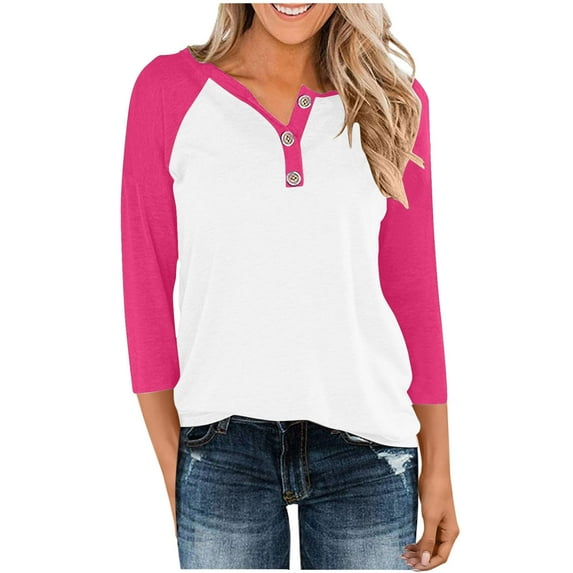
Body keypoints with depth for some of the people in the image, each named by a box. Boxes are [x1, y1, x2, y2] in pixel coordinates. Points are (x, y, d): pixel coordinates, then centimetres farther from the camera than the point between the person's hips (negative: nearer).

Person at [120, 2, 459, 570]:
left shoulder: (393, 99, 3)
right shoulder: (168, 87, -1)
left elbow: (412, 293, 6)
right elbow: (147, 284, 1)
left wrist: (437, 465, 6)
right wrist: (171, 465, 0)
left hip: (368, 444, 1)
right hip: (222, 444, -1)